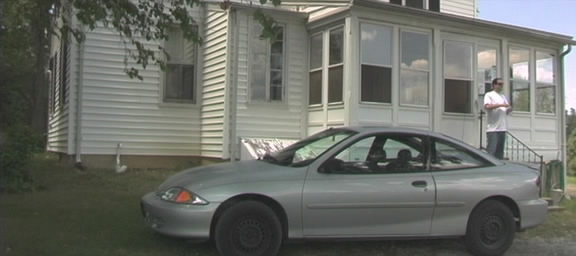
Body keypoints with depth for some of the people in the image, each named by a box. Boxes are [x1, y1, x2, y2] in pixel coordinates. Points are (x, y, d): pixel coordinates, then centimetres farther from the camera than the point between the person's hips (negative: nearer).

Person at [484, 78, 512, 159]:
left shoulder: (503, 96, 21)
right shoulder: (489, 95, -1)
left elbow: (506, 110, 24)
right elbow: (487, 106, -18)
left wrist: (509, 109, 1)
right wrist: (501, 105, -19)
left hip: (502, 128, 7)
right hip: (493, 128, -7)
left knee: (500, 150, 9)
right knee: (492, 150, -11)